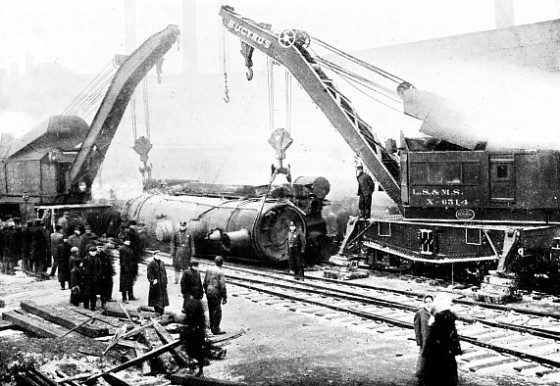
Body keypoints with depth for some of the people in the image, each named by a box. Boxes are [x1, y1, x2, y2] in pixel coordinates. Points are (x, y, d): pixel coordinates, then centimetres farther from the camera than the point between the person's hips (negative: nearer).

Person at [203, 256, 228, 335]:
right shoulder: (220, 272, -16)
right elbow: (222, 286, -16)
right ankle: (216, 329, 3)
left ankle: (212, 327, 27)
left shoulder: (208, 270, 3)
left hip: (209, 292, 7)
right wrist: (225, 297, -9)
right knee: (217, 311, 1)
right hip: (216, 293, -7)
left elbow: (205, 283, 11)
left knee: (211, 311, 16)